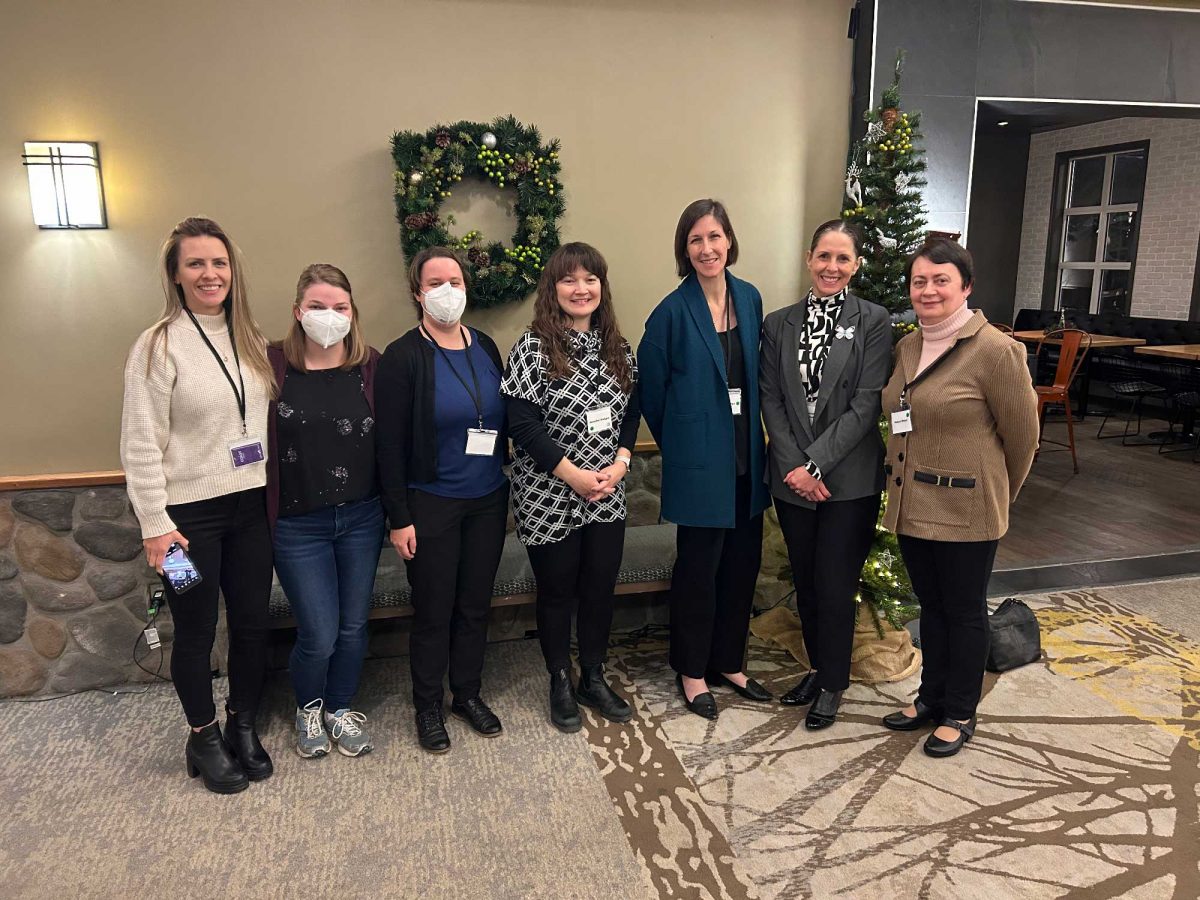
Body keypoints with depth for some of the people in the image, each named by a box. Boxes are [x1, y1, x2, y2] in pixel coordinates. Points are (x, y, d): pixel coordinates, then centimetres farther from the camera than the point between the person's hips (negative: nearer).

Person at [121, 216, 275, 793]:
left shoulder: (250, 340, 8)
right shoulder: (158, 345, -9)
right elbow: (141, 444, -10)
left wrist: (277, 494, 7)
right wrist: (155, 524, -13)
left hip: (250, 506, 5)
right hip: (189, 513, -5)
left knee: (252, 623, 12)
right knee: (196, 631, 9)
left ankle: (244, 728, 32)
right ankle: (204, 738, 29)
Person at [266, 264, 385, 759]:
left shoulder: (371, 365, -3)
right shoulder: (273, 364, -8)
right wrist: (264, 512, -7)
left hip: (362, 517, 2)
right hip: (298, 524, -2)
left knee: (353, 626, 12)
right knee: (319, 635, 2)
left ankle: (340, 709, 38)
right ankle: (307, 709, 33)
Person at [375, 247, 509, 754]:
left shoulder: (485, 347, 6)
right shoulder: (402, 357, -10)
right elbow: (390, 445, -11)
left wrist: (506, 488, 10)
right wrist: (399, 518, -13)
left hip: (488, 501, 5)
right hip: (431, 505, -4)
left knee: (476, 603, 15)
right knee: (434, 610, 7)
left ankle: (468, 694, 34)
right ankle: (428, 707, 27)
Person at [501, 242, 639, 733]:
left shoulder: (617, 347, 5)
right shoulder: (533, 347, -12)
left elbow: (631, 412, 10)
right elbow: (522, 424, -16)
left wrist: (620, 462, -7)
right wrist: (573, 474, -17)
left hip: (607, 495, 5)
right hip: (550, 497, -4)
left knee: (601, 587, 13)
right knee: (557, 591, 10)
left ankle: (594, 678, 32)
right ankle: (560, 684, 30)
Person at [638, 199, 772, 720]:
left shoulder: (750, 299, 5)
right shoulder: (673, 311, -11)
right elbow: (651, 389, -4)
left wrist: (753, 437, 13)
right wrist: (679, 443, 5)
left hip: (746, 457, 6)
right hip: (700, 461, -5)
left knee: (743, 563, 13)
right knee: (699, 567, 5)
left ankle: (728, 662, 31)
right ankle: (692, 672, 23)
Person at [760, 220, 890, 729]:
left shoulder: (873, 322, -5)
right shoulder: (779, 324, 5)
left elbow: (865, 406, -11)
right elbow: (771, 401, 1)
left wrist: (814, 463, -15)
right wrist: (794, 467, -10)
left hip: (848, 478, -3)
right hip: (792, 477, 3)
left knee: (836, 586, 4)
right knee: (805, 583, 14)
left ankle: (832, 684, 24)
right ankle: (817, 667, 35)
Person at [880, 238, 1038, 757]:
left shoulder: (995, 351, -15)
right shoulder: (906, 348, 4)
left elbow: (1022, 436, -7)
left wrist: (996, 496, 4)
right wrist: (900, 481, 13)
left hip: (966, 510, -6)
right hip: (911, 505, 6)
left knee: (965, 611, 10)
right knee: (930, 605, 19)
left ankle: (960, 713, 27)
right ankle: (931, 695, 36)